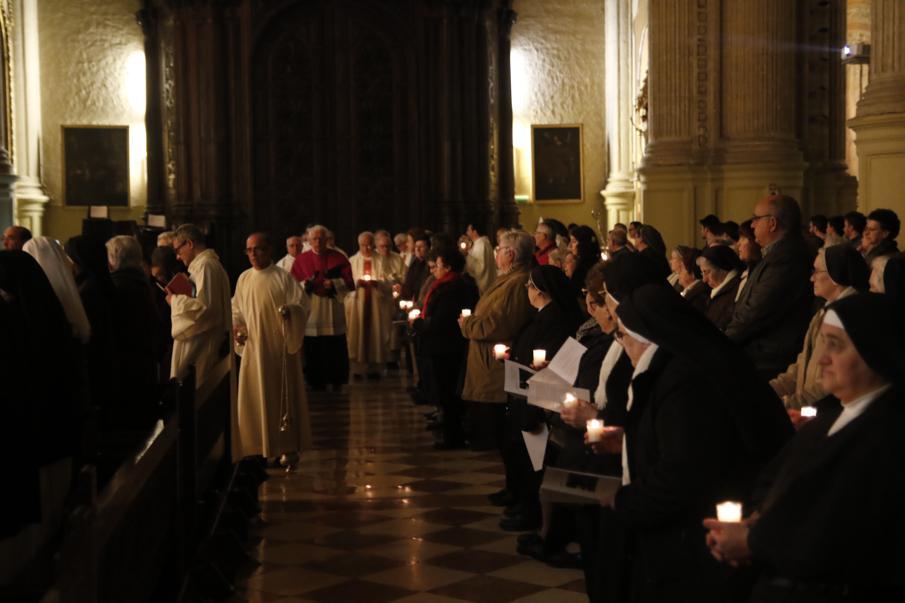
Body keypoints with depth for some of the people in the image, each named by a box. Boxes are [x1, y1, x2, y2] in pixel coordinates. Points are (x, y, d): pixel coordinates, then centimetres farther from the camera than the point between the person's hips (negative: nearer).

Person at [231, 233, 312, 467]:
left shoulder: (283, 277, -6)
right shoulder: (244, 279, 9)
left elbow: (302, 304, -8)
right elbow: (237, 309, 16)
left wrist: (289, 310, -28)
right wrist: (236, 325, -3)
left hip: (280, 347, -4)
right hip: (253, 347, 4)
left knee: (282, 396, 1)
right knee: (255, 397, 5)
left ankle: (288, 447, 10)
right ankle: (262, 446, 16)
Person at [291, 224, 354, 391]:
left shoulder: (338, 258, 4)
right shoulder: (301, 259, 6)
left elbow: (350, 283, 3)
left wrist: (333, 283, -15)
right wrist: (305, 284, -17)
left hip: (332, 312, 0)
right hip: (310, 312, 0)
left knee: (335, 349, 0)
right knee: (312, 350, 1)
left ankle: (337, 380, 12)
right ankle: (315, 382, 11)